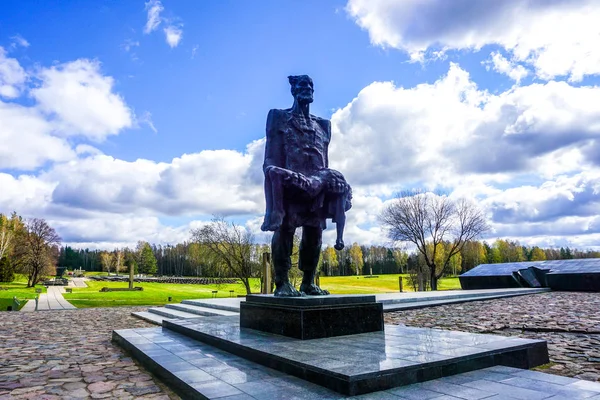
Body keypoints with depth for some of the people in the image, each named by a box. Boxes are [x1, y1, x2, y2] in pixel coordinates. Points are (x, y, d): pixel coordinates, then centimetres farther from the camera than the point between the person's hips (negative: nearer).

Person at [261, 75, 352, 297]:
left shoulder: (322, 125, 23)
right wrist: (273, 176, -14)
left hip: (317, 187, 5)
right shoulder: (279, 118, 10)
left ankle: (309, 282, 11)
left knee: (314, 233, 2)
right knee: (284, 230, -10)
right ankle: (282, 283, -5)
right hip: (288, 185, -5)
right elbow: (270, 157, 0)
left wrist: (328, 182, 12)